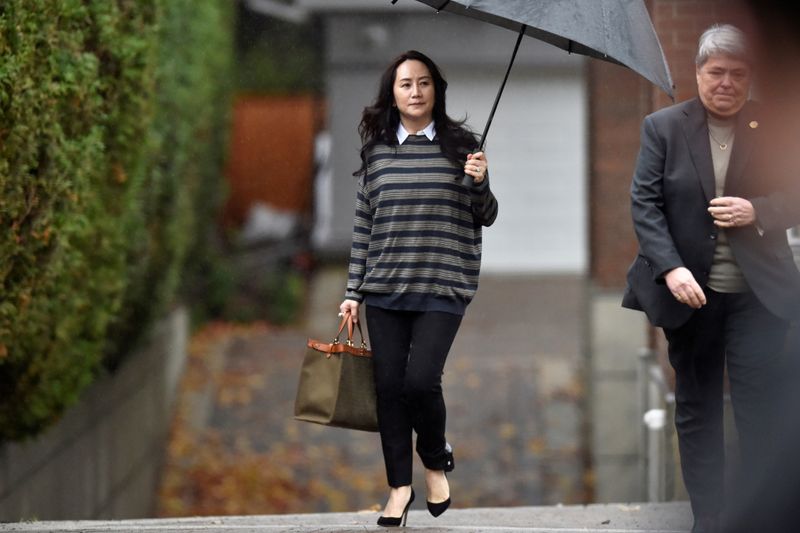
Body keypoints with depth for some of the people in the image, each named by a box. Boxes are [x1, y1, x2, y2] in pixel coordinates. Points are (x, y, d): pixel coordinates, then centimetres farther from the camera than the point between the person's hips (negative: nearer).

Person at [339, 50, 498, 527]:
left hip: (442, 289, -3)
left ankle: (437, 461, 15)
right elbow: (364, 225, 11)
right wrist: (354, 291, 8)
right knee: (390, 387, 3)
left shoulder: (459, 145, 2)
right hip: (384, 290, 3)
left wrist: (480, 184, -14)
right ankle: (399, 486, 16)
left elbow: (486, 218, 7)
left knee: (421, 380, -13)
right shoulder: (377, 151, 8)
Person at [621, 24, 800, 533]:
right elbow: (645, 203, -5)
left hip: (759, 293, -1)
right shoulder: (664, 127, 1)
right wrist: (671, 268, -17)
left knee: (757, 409, -3)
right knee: (697, 410, 8)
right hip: (689, 290, 1)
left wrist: (758, 211, -16)